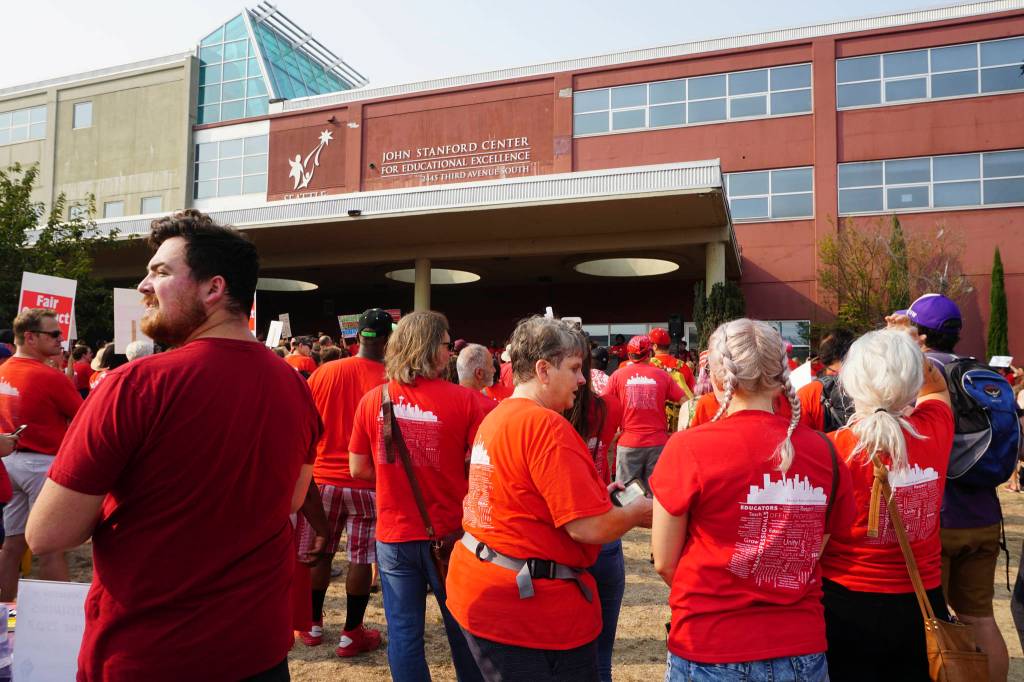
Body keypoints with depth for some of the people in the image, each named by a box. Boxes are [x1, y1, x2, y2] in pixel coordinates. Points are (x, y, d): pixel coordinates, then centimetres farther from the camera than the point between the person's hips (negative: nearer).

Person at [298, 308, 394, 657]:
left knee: (319, 554, 16)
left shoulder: (323, 372, -4)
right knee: (360, 559, 8)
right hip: (368, 482, -3)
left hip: (323, 477, 3)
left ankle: (313, 625, 31)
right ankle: (351, 634, 18)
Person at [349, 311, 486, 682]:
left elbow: (359, 469, 2)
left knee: (403, 631, 13)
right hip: (449, 533, -1)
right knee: (463, 627, 17)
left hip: (393, 535, 2)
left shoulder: (373, 400, -5)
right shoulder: (463, 399, -13)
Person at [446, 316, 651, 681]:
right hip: (531, 606, -9)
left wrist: (600, 495, 14)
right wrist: (640, 511, -4)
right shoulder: (546, 425, -22)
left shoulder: (496, 417, 8)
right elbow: (590, 527, -23)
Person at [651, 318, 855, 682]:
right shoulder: (823, 451, -6)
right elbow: (814, 555, 5)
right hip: (803, 651, 3)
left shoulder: (688, 447, -16)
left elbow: (665, 563, -6)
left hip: (710, 652, -3)